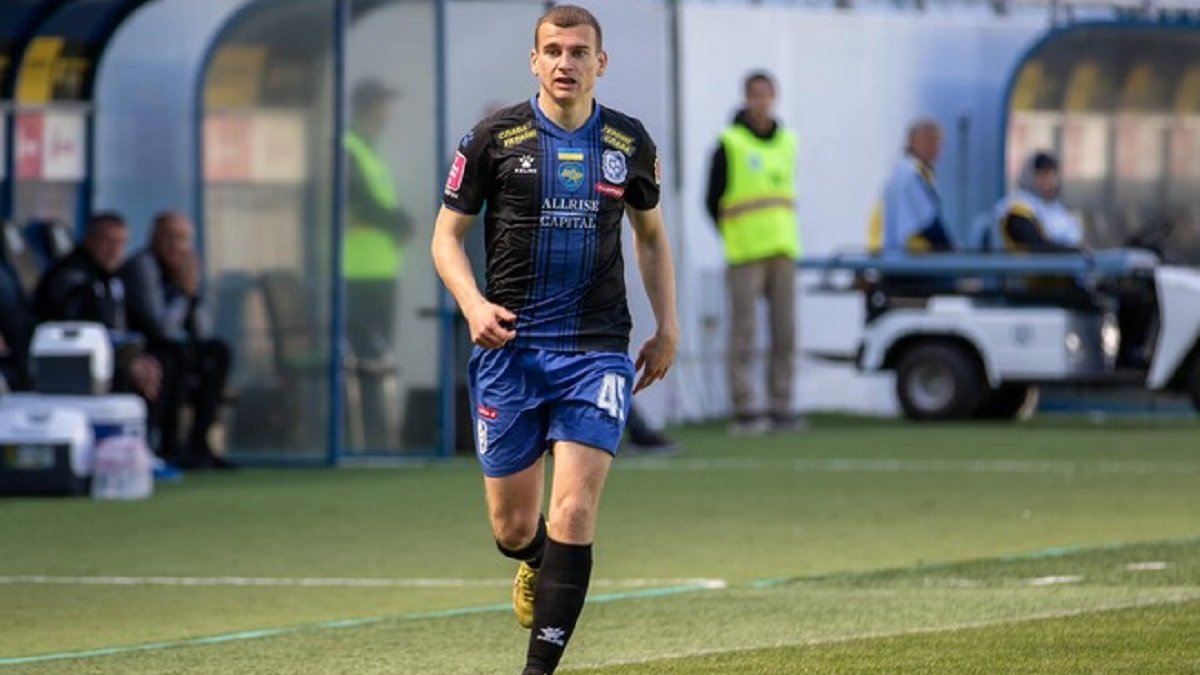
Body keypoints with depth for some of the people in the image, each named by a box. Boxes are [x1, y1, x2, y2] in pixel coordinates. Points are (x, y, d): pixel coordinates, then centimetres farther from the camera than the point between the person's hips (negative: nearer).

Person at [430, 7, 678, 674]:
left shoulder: (631, 142, 6)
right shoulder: (494, 138, -1)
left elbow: (651, 233, 21)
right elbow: (448, 233, 4)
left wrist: (668, 326, 14)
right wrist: (474, 304, -13)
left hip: (597, 350, 0)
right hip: (511, 345, 0)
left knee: (573, 512, -14)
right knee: (513, 526, 5)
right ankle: (536, 567, 43)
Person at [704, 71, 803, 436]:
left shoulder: (787, 142, 13)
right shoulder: (729, 145, -3)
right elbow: (713, 201, 1)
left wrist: (782, 238, 13)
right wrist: (734, 238, 2)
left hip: (783, 252, 5)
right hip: (745, 255, -5)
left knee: (785, 333, 3)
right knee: (744, 332, -6)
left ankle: (781, 408, 8)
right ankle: (744, 411, -5)